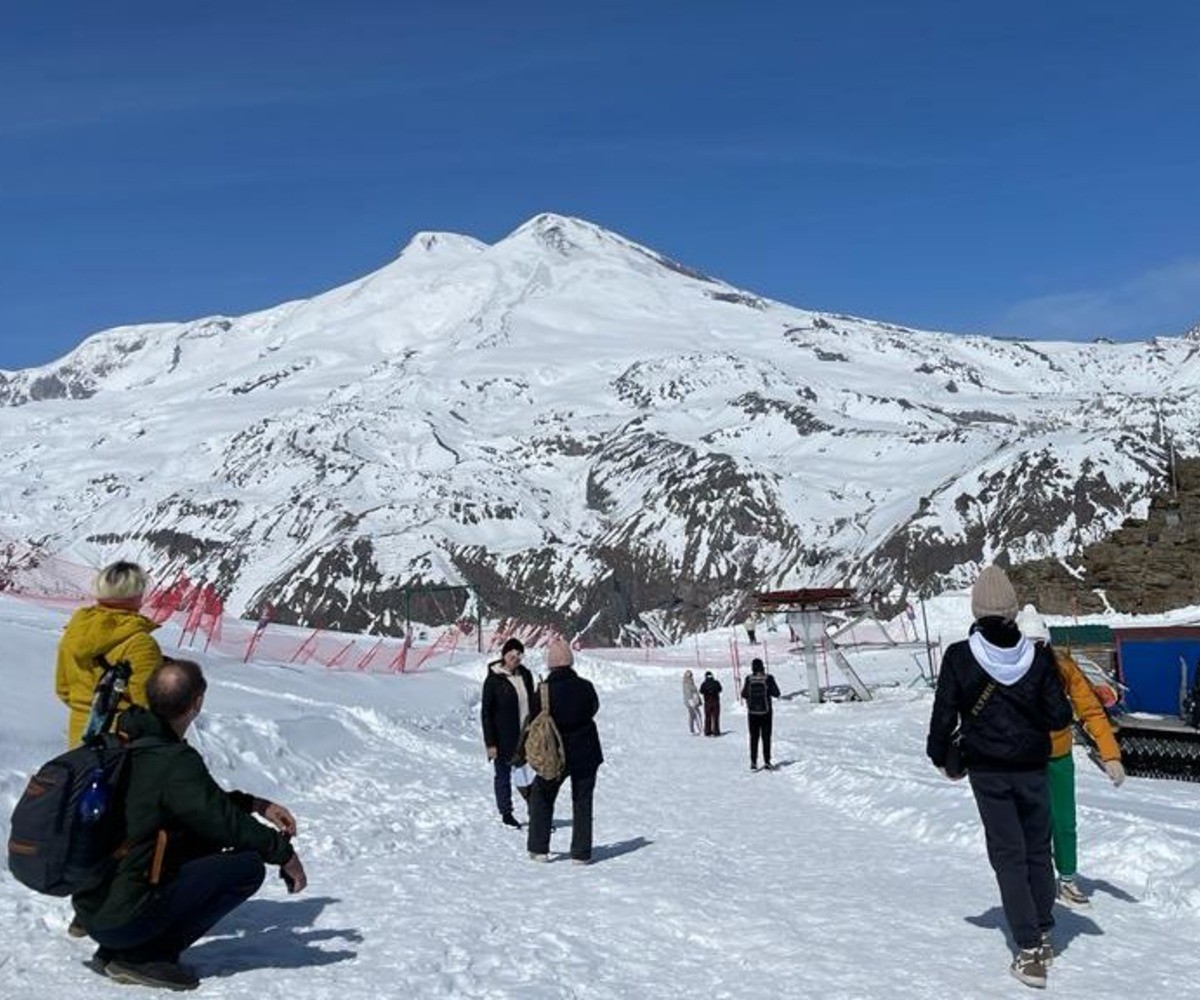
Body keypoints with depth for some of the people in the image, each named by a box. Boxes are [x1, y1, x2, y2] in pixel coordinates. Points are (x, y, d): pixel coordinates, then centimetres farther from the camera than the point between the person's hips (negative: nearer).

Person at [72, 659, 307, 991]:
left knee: (209, 839, 19)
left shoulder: (128, 744, 6)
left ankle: (115, 950, 12)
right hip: (122, 921, -9)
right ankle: (140, 956, -5)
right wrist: (284, 853, 0)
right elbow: (227, 820, -15)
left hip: (89, 905, 9)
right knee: (248, 865, -8)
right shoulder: (175, 762, -22)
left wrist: (256, 804, 17)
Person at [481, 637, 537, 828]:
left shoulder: (525, 675, 5)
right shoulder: (493, 680, -10)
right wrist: (490, 743, -12)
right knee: (503, 775, 7)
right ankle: (506, 814, 20)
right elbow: (486, 713, -9)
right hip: (504, 739, -4)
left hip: (525, 735, 4)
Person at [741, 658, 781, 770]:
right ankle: (767, 762, 7)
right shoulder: (768, 678, -10)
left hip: (752, 712, 1)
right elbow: (776, 694, -5)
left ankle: (753, 762, 6)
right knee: (766, 737, 8)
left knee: (754, 737, 10)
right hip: (766, 712, -1)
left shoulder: (749, 679, -8)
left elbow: (744, 695, -1)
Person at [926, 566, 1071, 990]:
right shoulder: (1038, 656, -10)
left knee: (1009, 855, 5)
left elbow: (944, 714, -9)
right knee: (1038, 850, 18)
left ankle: (1029, 950, 0)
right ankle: (1043, 935, 27)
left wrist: (939, 755, 7)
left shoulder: (960, 656, -14)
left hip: (987, 771, -1)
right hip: (1032, 768, 1)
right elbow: (1059, 717, -8)